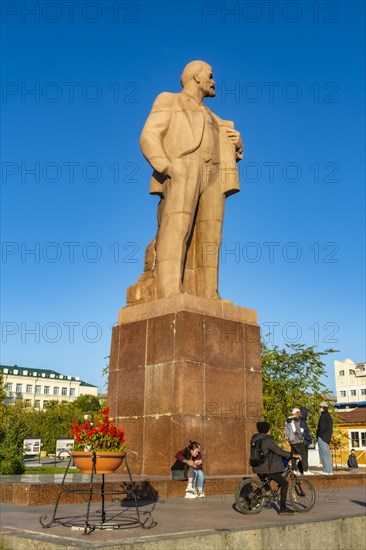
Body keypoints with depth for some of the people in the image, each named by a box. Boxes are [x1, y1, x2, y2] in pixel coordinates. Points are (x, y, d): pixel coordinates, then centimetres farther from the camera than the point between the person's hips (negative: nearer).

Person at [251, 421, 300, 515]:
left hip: (258, 468, 9)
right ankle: (283, 508, -2)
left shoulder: (255, 439, 11)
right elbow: (278, 451, -19)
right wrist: (292, 455, -13)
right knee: (284, 483, 0)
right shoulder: (267, 440, -17)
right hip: (267, 468, -9)